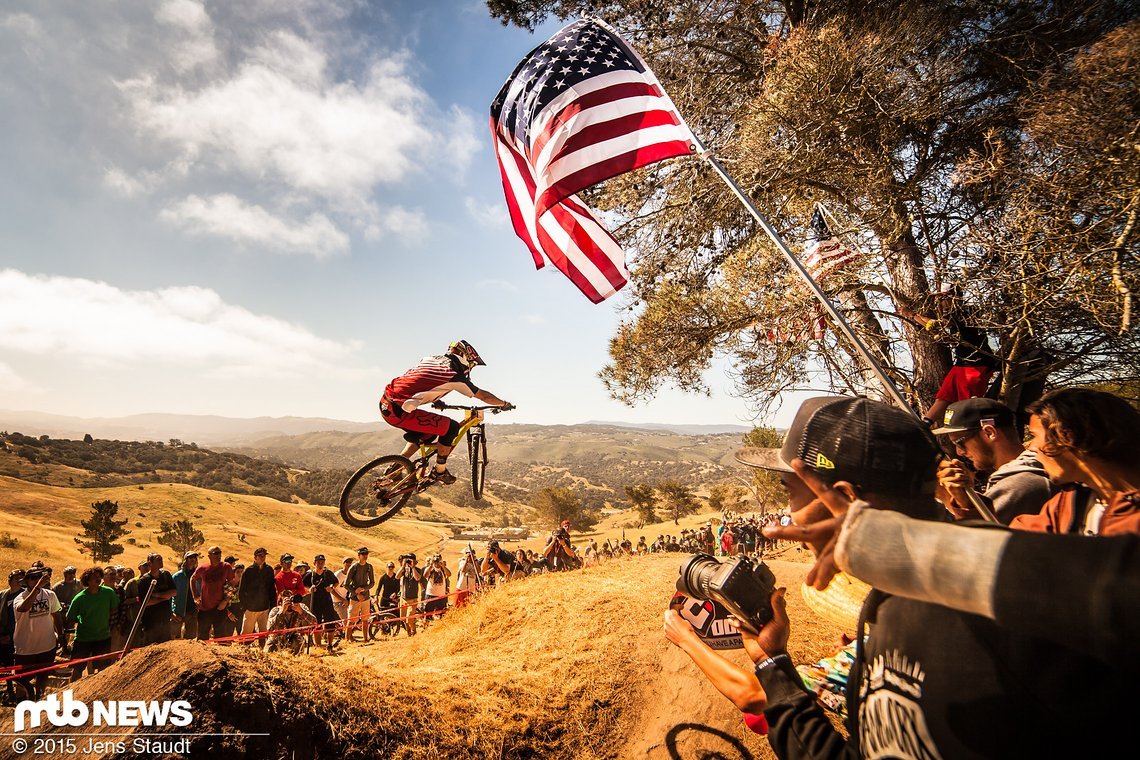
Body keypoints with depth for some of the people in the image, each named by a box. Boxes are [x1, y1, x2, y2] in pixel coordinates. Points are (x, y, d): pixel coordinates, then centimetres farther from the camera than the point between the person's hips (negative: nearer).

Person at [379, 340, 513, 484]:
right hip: (399, 411, -9)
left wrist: (436, 401, 51)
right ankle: (440, 471, 13)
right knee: (452, 428, -1)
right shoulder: (455, 374, -4)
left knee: (428, 433, 26)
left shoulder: (431, 359, 18)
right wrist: (504, 404, 22)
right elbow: (483, 395, 6)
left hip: (385, 405, 9)